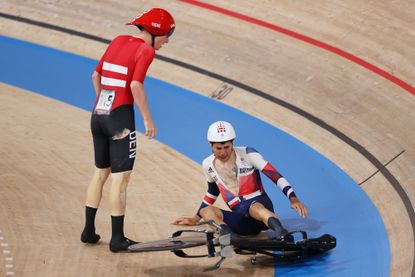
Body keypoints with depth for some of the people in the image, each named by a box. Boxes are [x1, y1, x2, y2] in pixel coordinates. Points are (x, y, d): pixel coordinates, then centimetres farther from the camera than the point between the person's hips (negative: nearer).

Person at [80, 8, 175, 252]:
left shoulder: (118, 41, 12)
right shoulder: (145, 50, -9)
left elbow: (96, 75, 16)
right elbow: (135, 85, -21)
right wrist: (148, 120, -14)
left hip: (98, 114, 8)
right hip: (120, 117, -8)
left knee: (100, 173, 18)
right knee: (120, 177, -1)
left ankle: (89, 231, 22)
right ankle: (117, 239, 2)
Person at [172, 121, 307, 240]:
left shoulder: (247, 154, -3)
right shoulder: (208, 165, 10)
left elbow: (275, 175, -11)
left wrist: (293, 198, -24)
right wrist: (195, 219, 30)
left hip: (260, 204, -4)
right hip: (241, 219, 4)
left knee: (255, 208, -41)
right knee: (206, 210, -24)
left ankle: (283, 234, -69)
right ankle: (230, 237, -52)